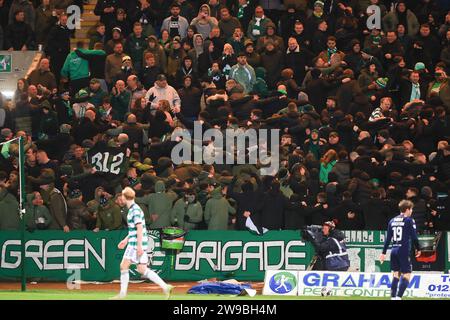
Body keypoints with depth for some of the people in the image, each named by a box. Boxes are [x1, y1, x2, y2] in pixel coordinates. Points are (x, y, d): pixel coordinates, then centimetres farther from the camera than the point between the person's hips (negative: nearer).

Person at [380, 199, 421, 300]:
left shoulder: (392, 221, 11)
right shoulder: (409, 220, -6)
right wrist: (418, 249, 9)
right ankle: (398, 297, -17)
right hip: (404, 251, -6)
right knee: (406, 275, -4)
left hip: (394, 250, 6)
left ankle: (393, 297, 10)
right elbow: (414, 237, -6)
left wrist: (384, 252, 14)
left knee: (396, 275, 13)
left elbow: (388, 238, 11)